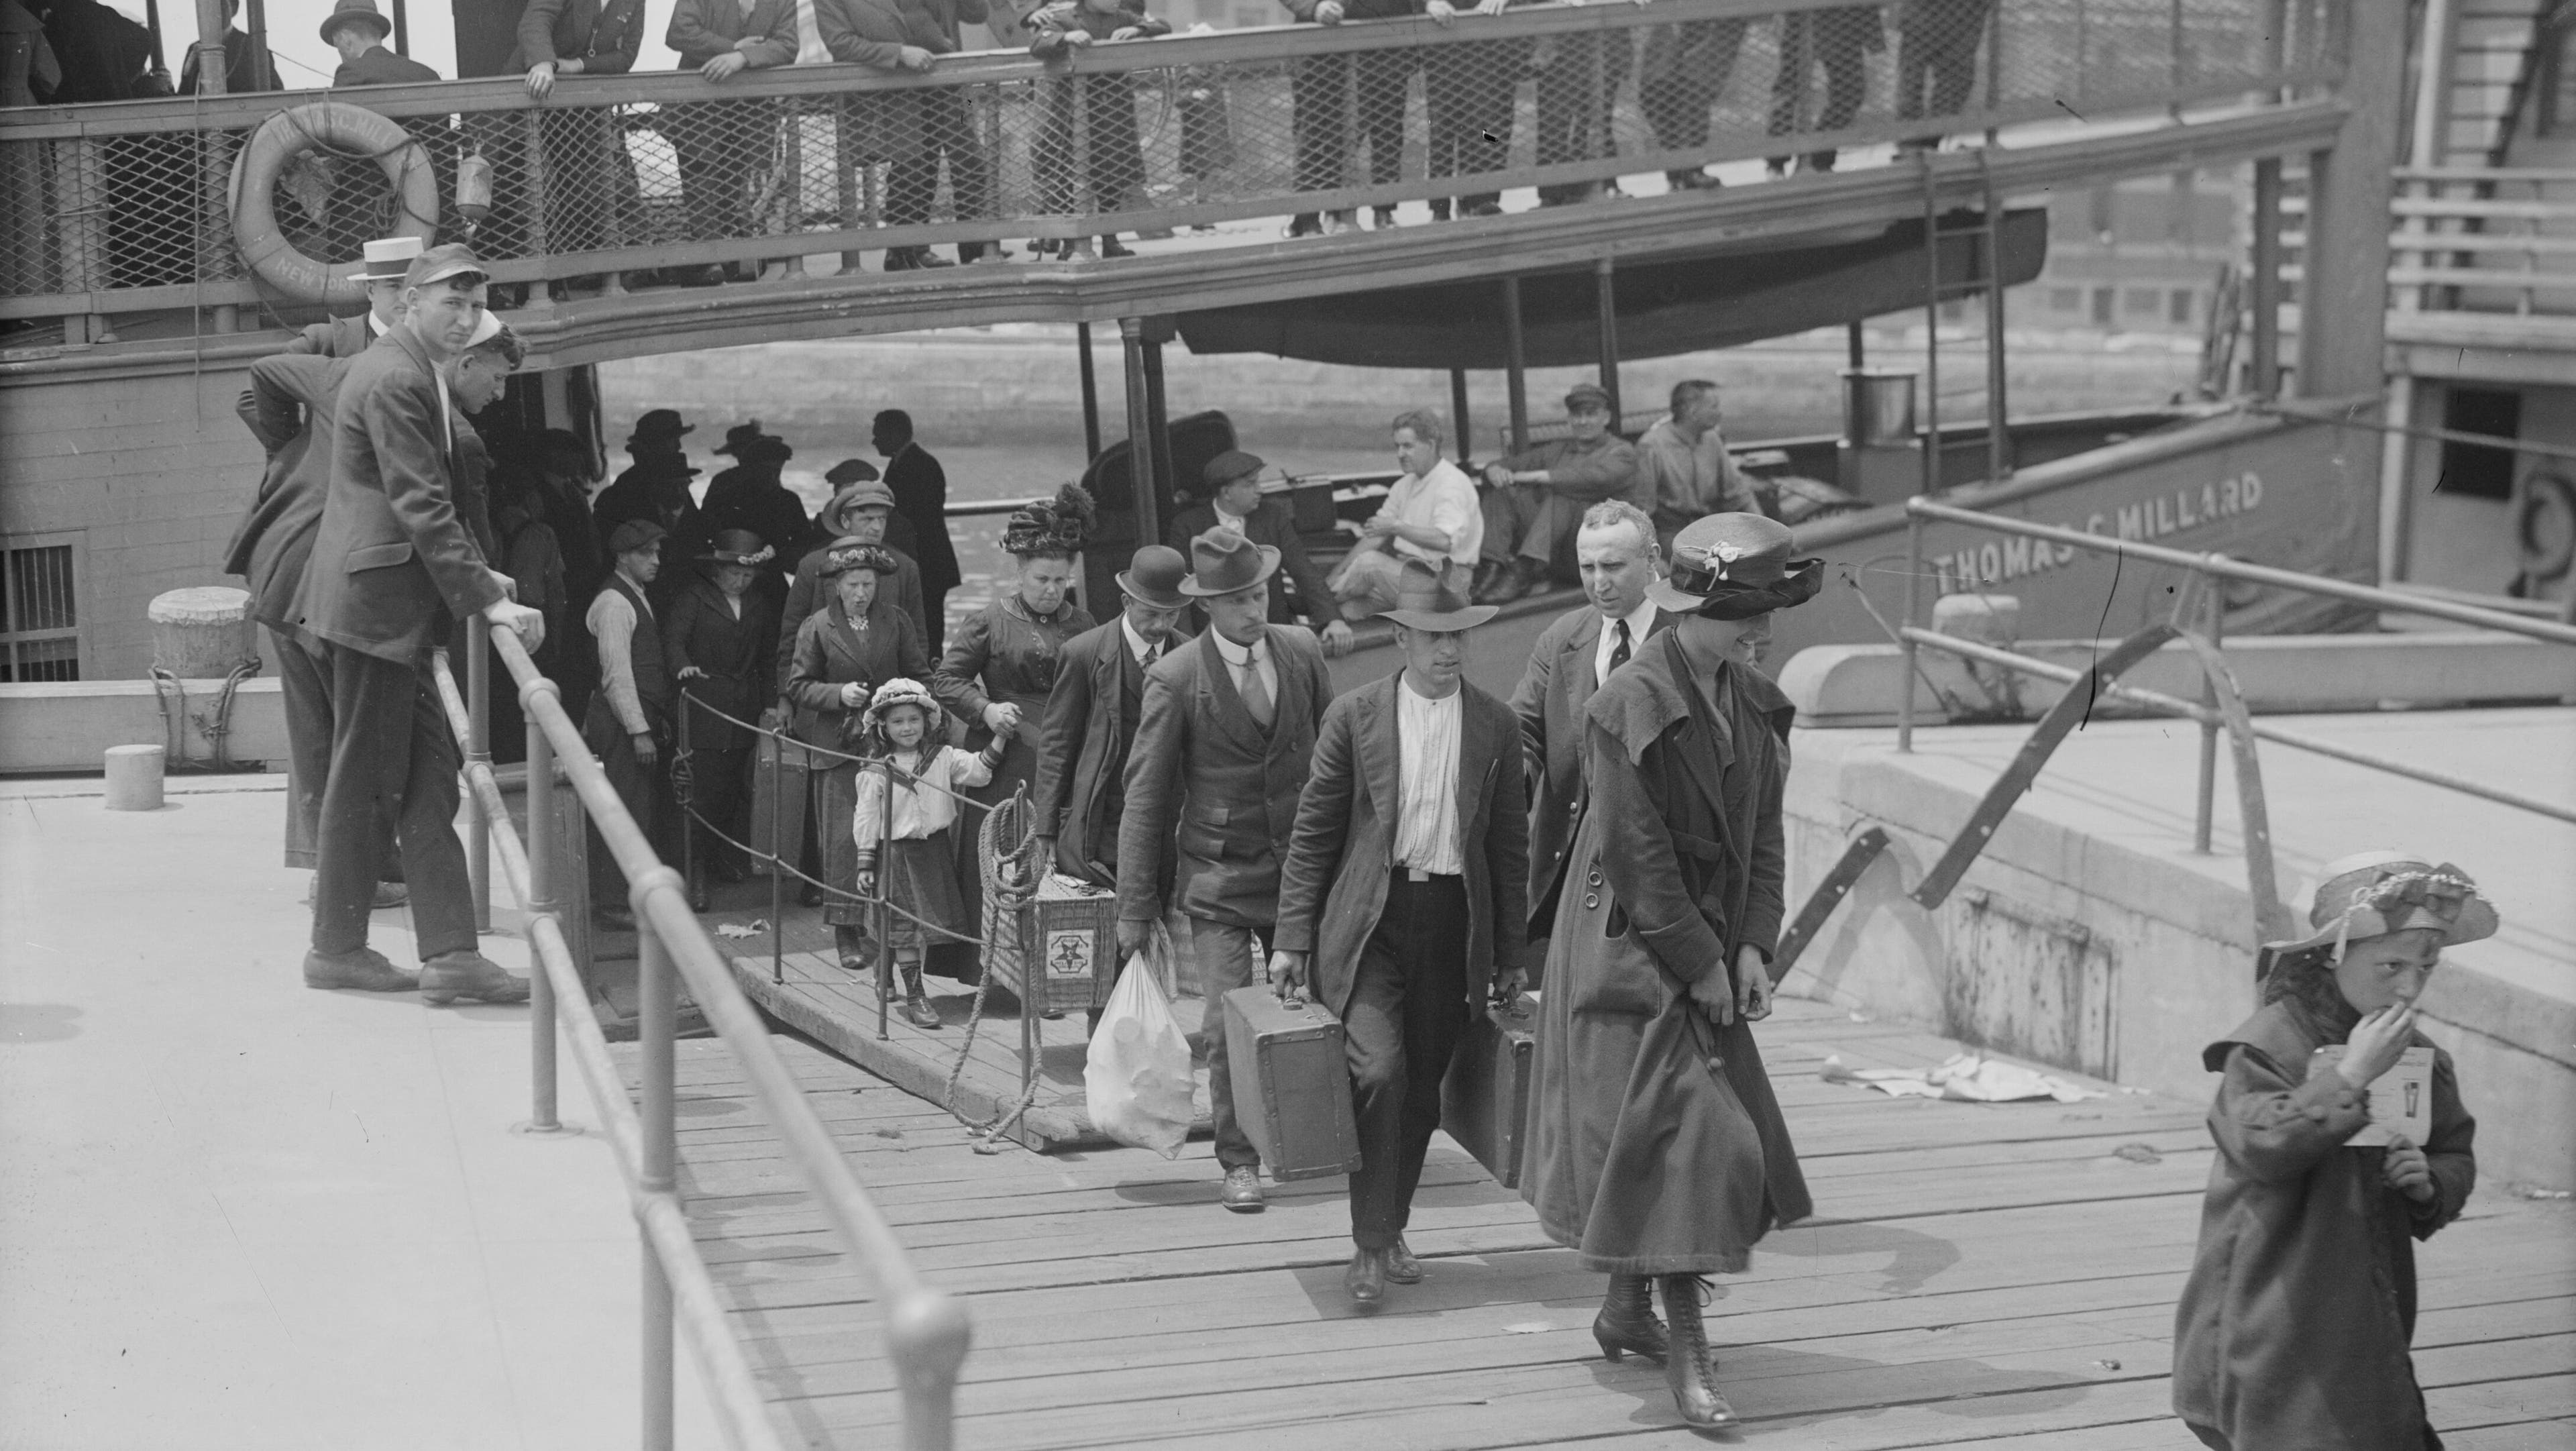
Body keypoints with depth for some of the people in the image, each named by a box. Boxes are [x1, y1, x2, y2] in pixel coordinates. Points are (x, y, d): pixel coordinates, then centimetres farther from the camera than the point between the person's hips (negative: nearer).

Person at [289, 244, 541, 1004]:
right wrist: (488, 600, -21)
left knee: (430, 774, 7)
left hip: (395, 604, 10)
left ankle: (449, 953, 7)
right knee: (361, 776, 0)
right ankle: (337, 949, 10)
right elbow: (422, 507, -21)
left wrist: (474, 575, 17)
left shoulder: (414, 372, 16)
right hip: (375, 601, -10)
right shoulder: (395, 380, -16)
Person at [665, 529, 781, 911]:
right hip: (703, 705, -5)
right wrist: (682, 667, -32)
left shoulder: (758, 605, 16)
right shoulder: (692, 597, 0)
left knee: (739, 790, 5)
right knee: (703, 791, -10)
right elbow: (673, 639, -12)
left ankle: (729, 862, 18)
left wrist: (771, 703, 13)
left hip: (746, 708, 5)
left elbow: (768, 657, 21)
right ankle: (694, 874, -7)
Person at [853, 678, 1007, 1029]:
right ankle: (914, 998, 3)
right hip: (897, 853, -3)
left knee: (935, 920, 7)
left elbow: (977, 771, -5)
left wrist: (999, 739, -16)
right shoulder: (875, 772, -3)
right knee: (905, 926, -2)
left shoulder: (943, 757, 4)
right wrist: (865, 865, -4)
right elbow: (866, 819, -1)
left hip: (937, 848, 3)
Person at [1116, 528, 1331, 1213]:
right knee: (1229, 1024, -6)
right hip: (1219, 880, -3)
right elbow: (1145, 797, -7)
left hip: (1303, 868, 4)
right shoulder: (1175, 680, -11)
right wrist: (1135, 906, -7)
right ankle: (1239, 1163, 8)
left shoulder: (1302, 653, 1)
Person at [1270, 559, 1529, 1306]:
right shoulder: (1354, 717, 0)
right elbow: (1313, 834, 3)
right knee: (1380, 1070, -17)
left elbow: (1510, 846, 10)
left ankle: (1391, 1231, 26)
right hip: (1368, 922, -2)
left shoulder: (1496, 726, 5)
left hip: (1454, 925, 2)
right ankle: (1371, 1246, -7)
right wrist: (1293, 939, -2)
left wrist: (1510, 957, 9)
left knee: (1422, 1092, 7)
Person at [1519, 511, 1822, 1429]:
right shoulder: (1630, 705, -18)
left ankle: (1626, 1309, 29)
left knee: (1723, 1138, 12)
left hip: (1710, 954, 7)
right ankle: (1686, 1352, -3)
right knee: (1676, 1136, -9)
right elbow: (1635, 852, -18)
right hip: (1631, 955, -7)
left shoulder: (1756, 703, 5)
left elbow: (1762, 832, 8)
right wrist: (1700, 963, -15)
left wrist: (1753, 947, -3)